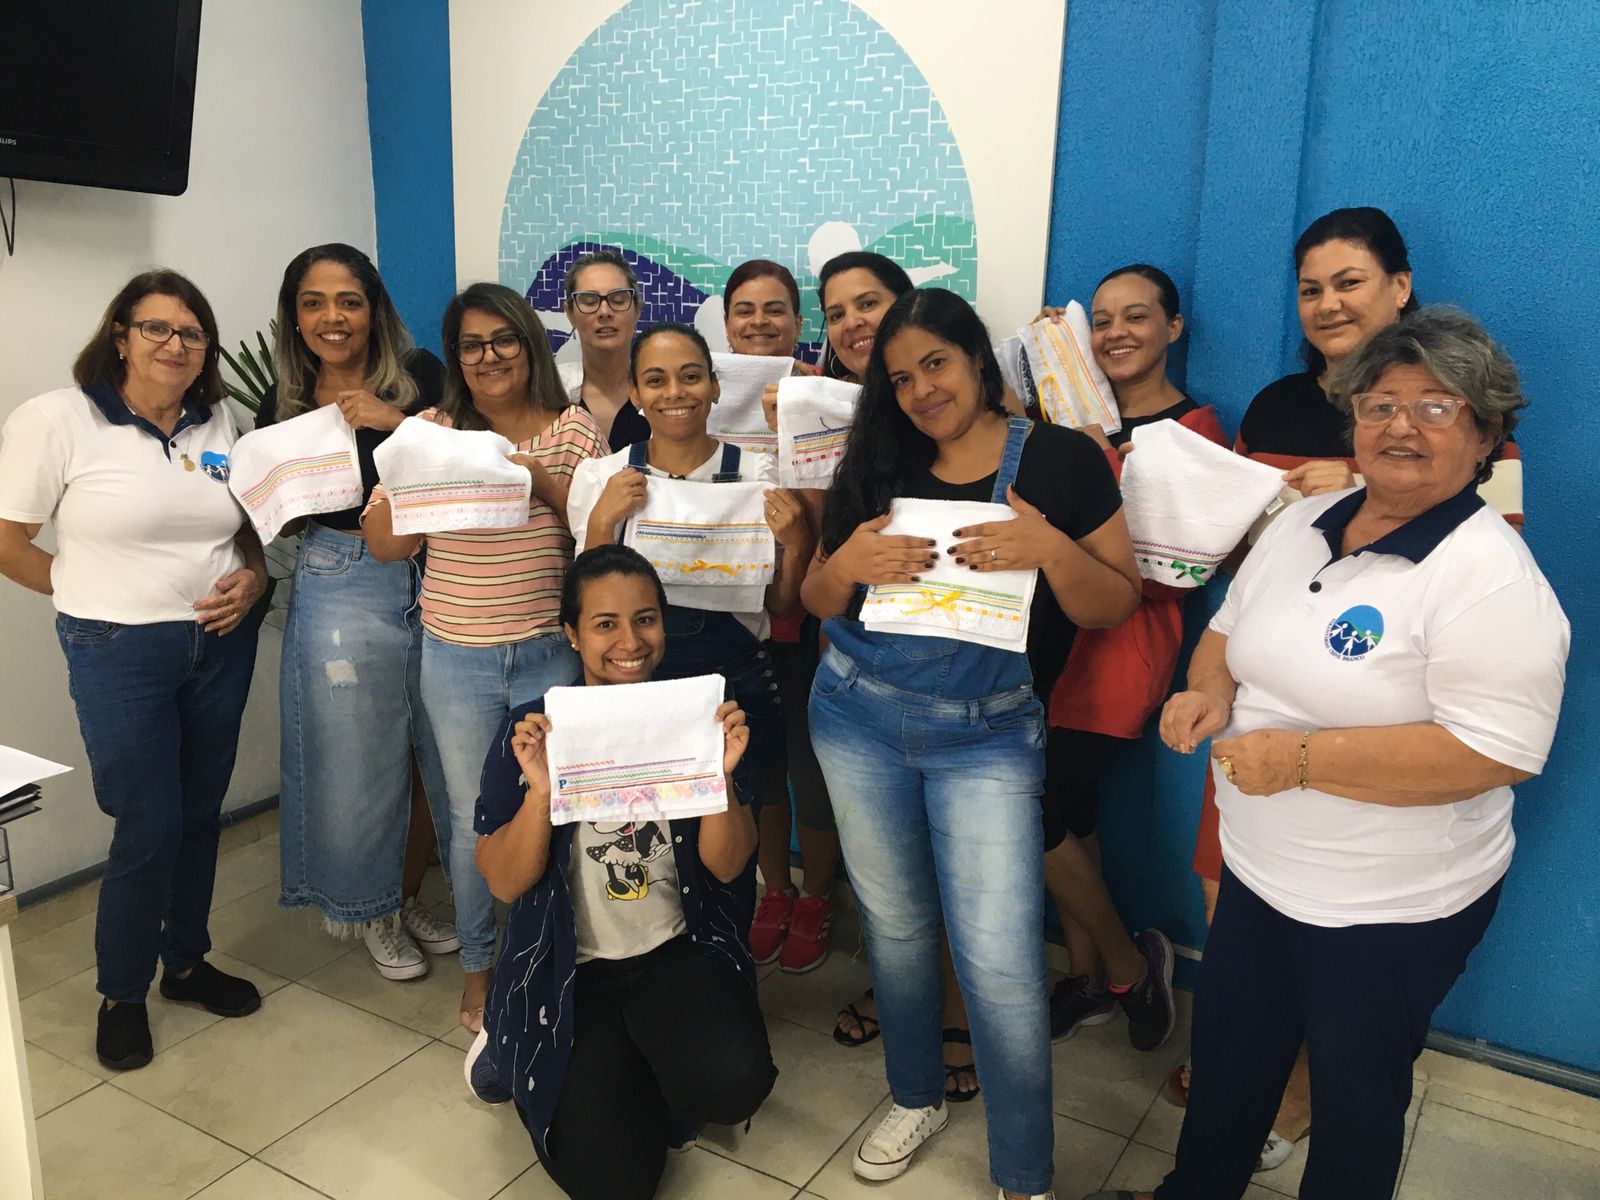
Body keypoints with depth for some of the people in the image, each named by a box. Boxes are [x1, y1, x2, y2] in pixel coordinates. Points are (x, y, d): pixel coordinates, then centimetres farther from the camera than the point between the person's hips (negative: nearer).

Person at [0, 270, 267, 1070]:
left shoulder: (219, 425, 5)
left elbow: (251, 531, 14)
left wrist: (250, 582, -5)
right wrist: (100, 593, -3)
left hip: (221, 646, 5)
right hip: (120, 654, -4)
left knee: (199, 814, 14)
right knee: (149, 827, 0)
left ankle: (187, 961, 34)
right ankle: (121, 994, 22)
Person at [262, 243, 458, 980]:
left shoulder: (420, 375, -2)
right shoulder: (283, 405, 3)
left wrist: (396, 420, -22)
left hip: (432, 580, 0)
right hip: (341, 589, 0)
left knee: (438, 748, 9)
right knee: (358, 756, 8)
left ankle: (411, 892, 33)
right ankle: (374, 909, 30)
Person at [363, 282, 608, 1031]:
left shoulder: (574, 430, 1)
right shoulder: (431, 431, 1)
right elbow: (386, 544, -1)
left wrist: (543, 480, -18)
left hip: (549, 655, 0)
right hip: (458, 659, 0)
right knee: (474, 819, 12)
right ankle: (478, 968, 31)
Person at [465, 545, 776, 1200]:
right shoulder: (533, 729, -8)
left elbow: (727, 866, -7)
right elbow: (504, 883, -10)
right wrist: (542, 790, -27)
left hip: (677, 953, 2)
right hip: (569, 971, -1)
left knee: (735, 1084, -26)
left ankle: (628, 1078, 8)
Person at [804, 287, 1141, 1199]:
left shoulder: (1061, 459, -5)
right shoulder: (876, 462, 3)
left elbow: (1114, 607, -5)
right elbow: (817, 602, 7)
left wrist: (1050, 548, -24)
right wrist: (848, 563, -16)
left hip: (986, 732, -3)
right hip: (858, 718, 4)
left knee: (999, 960, -6)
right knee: (895, 923, 17)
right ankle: (917, 1097, 41)